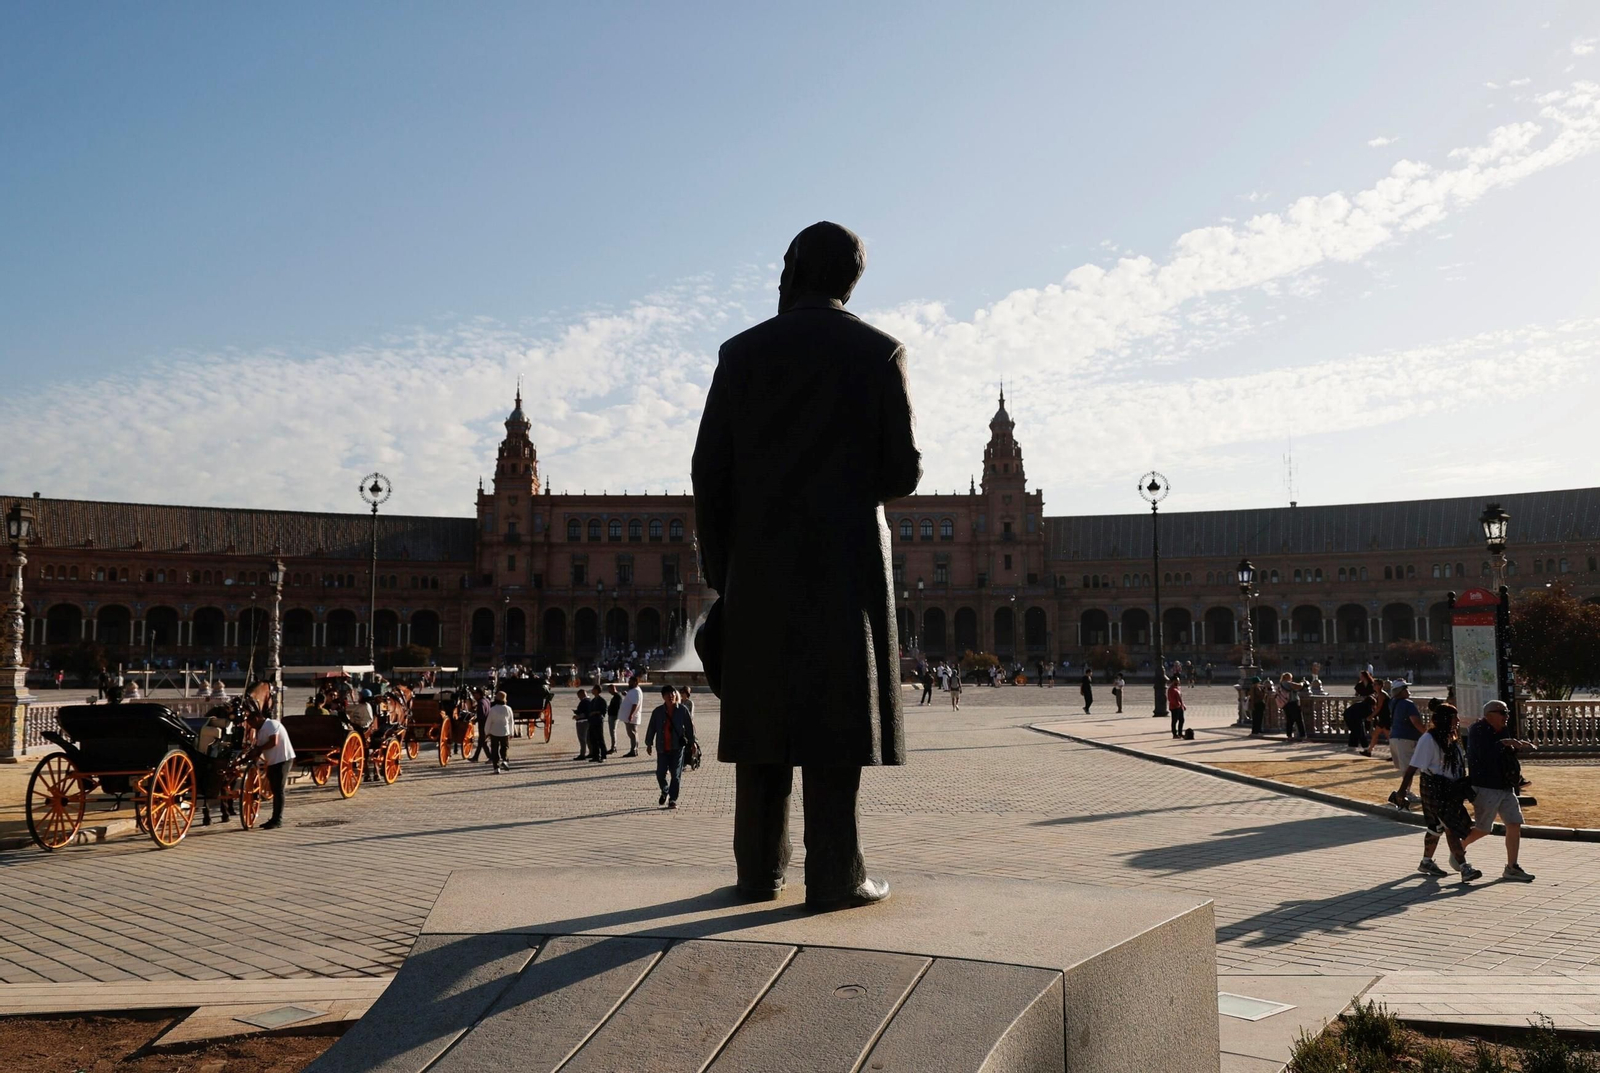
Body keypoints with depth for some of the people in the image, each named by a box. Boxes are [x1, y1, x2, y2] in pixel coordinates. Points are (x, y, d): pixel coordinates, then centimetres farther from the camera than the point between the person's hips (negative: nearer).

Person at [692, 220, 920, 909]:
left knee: (763, 716, 7)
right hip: (847, 559, -2)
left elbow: (710, 471, 3)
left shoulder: (743, 352, 6)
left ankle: (760, 868, 11)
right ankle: (834, 873, -2)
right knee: (837, 719, -1)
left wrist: (720, 571, 9)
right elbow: (903, 471, -2)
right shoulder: (878, 353, 1)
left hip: (759, 563, 2)